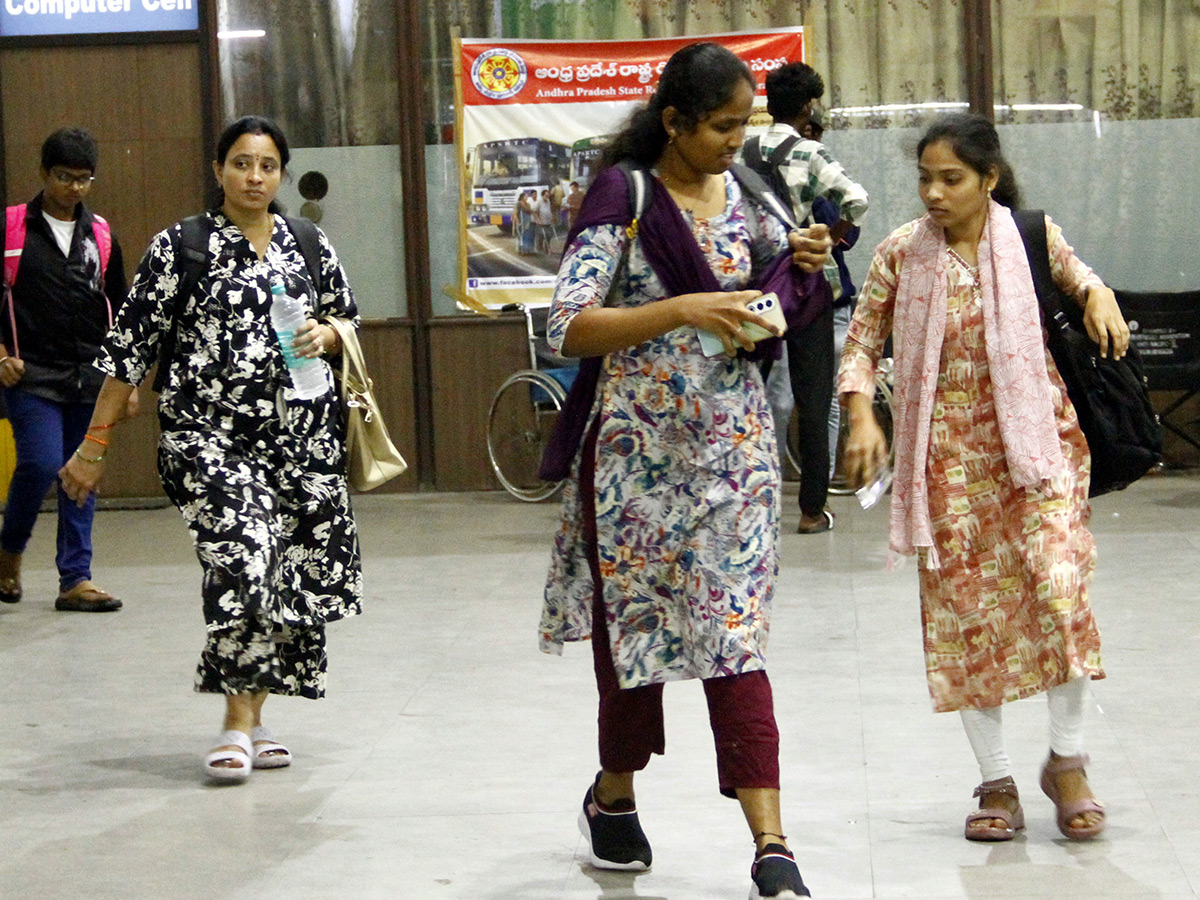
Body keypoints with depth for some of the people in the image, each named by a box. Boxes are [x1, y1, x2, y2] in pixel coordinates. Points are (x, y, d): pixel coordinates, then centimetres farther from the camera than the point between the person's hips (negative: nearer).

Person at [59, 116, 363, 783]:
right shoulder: (181, 246, -1)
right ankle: (240, 723, -10)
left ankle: (252, 717, 18)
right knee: (244, 558, -21)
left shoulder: (310, 246, 10)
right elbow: (132, 345, -1)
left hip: (302, 433, 5)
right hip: (212, 433, -4)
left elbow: (348, 318, 24)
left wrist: (326, 335, -1)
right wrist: (95, 443, -3)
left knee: (293, 574, 3)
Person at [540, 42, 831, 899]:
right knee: (633, 623, 10)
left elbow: (763, 292, 22)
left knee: (736, 635, -3)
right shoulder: (621, 197, -10)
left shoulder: (743, 192, 7)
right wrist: (681, 311, -27)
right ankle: (614, 797, 34)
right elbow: (567, 328, -18)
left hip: (735, 443, 4)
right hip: (640, 445, -3)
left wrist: (801, 261, 0)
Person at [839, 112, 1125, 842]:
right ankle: (997, 781, 12)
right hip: (949, 453, 1)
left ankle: (1068, 759, 2)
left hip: (1034, 439, -1)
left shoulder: (1032, 237, -2)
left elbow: (1073, 271, 20)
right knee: (964, 605, 1)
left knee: (1057, 584, -15)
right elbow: (862, 342, 7)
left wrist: (1098, 297, -2)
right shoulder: (901, 254, -2)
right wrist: (861, 414, -8)